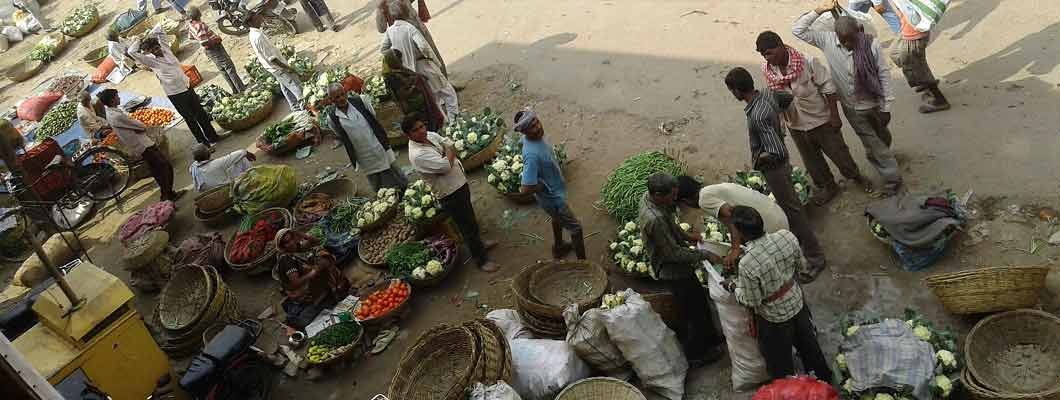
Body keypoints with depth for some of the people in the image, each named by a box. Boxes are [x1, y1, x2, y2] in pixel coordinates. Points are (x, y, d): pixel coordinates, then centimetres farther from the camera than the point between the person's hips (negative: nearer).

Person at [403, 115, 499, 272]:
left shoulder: (431, 136, -2)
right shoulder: (417, 155, -29)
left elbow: (451, 146, 5)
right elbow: (446, 166, -32)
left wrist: (447, 153, -17)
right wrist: (449, 152, -13)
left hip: (460, 183, 8)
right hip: (450, 194, -8)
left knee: (470, 217, 28)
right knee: (468, 226, 5)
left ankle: (479, 243, 50)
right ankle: (482, 260, 21)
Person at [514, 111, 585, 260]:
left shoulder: (537, 136, -13)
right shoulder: (532, 154, -40)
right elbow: (525, 189, -38)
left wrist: (547, 178, 5)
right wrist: (546, 186, -21)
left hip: (555, 192, 9)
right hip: (552, 197, -9)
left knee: (557, 219, 33)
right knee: (576, 228, 8)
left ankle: (558, 247, 59)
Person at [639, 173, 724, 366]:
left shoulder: (649, 197, -8)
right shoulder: (654, 220, -38)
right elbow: (674, 253, -28)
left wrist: (685, 235, 7)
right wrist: (704, 255, -19)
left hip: (676, 266, 9)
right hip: (673, 271, -9)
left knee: (700, 301, 25)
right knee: (696, 310, 8)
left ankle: (709, 338, 46)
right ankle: (696, 354, 29)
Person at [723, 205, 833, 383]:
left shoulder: (747, 265, -37)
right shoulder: (787, 236, -21)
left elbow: (751, 301, -22)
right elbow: (799, 265, -2)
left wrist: (732, 286, -6)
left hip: (774, 318, -5)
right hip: (797, 303, 6)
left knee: (780, 361, 22)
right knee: (808, 344, 31)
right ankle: (825, 378, 55)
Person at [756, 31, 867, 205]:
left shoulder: (808, 61, -24)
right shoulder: (767, 70, -12)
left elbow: (828, 88, -16)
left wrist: (834, 115, -15)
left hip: (820, 119, -4)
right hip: (795, 126, 4)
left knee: (838, 152, 14)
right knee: (812, 161, 20)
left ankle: (855, 176, 42)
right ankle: (828, 186, 43)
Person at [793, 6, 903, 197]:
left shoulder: (871, 44, -22)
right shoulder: (827, 41, -16)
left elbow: (884, 75, -14)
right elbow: (797, 30, -16)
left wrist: (886, 108, -12)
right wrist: (820, 10, -24)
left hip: (875, 103, -1)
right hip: (852, 108, 1)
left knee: (883, 137, 22)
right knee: (872, 144, 11)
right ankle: (892, 178, 31)